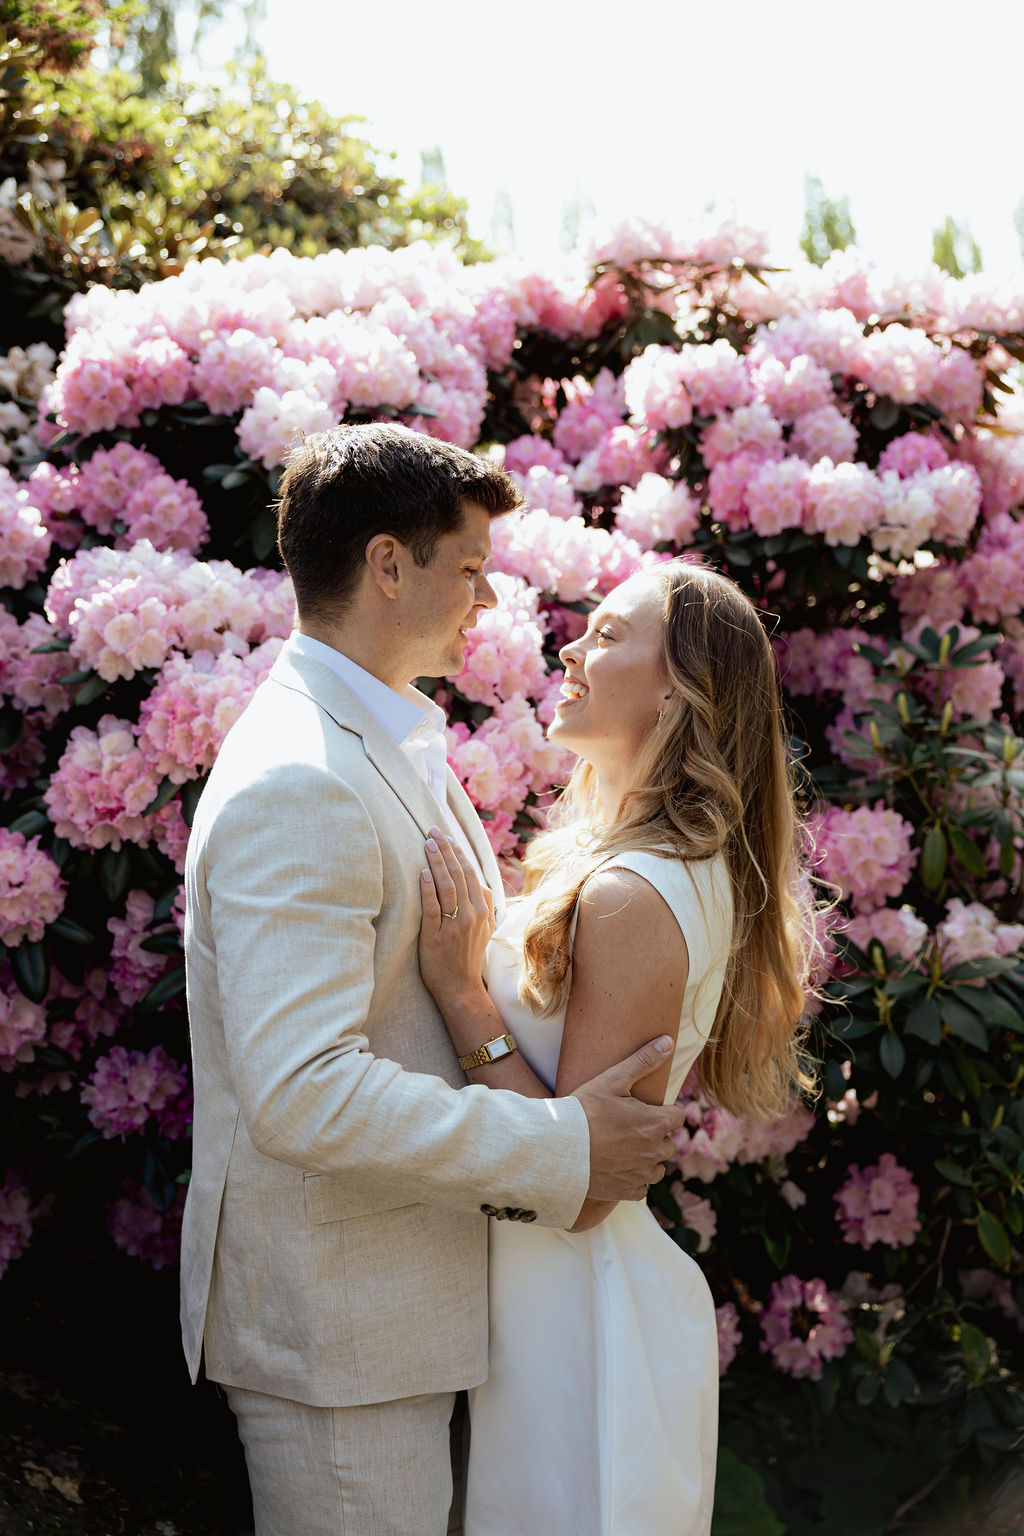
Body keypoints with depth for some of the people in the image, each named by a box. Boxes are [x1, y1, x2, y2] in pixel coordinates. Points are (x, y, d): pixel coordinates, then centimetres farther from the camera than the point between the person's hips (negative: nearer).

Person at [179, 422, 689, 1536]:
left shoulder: (390, 752, 12)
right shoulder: (297, 786, -23)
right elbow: (305, 1093, -30)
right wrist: (562, 1149, -23)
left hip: (397, 1290, 10)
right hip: (334, 1329, -10)